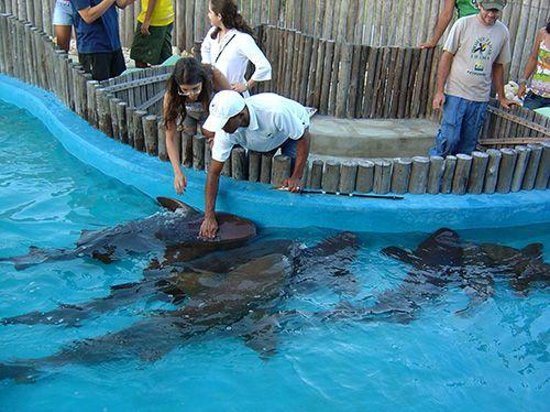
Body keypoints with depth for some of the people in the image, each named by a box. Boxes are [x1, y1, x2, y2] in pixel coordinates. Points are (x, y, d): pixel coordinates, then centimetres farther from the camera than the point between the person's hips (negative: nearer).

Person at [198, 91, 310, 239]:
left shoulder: (275, 111, -45)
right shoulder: (225, 132, -31)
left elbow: (304, 137, -30)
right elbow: (214, 173, -26)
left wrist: (296, 177, -31)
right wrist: (209, 217, -29)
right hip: (263, 141, 4)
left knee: (290, 188, -18)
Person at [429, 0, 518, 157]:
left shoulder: (503, 32, 7)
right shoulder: (463, 24, -5)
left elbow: (498, 66, 16)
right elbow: (447, 57, -4)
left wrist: (501, 98, 19)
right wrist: (439, 91, -9)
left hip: (481, 98, 4)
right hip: (456, 93, -4)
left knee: (468, 144, 5)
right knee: (449, 139, -10)